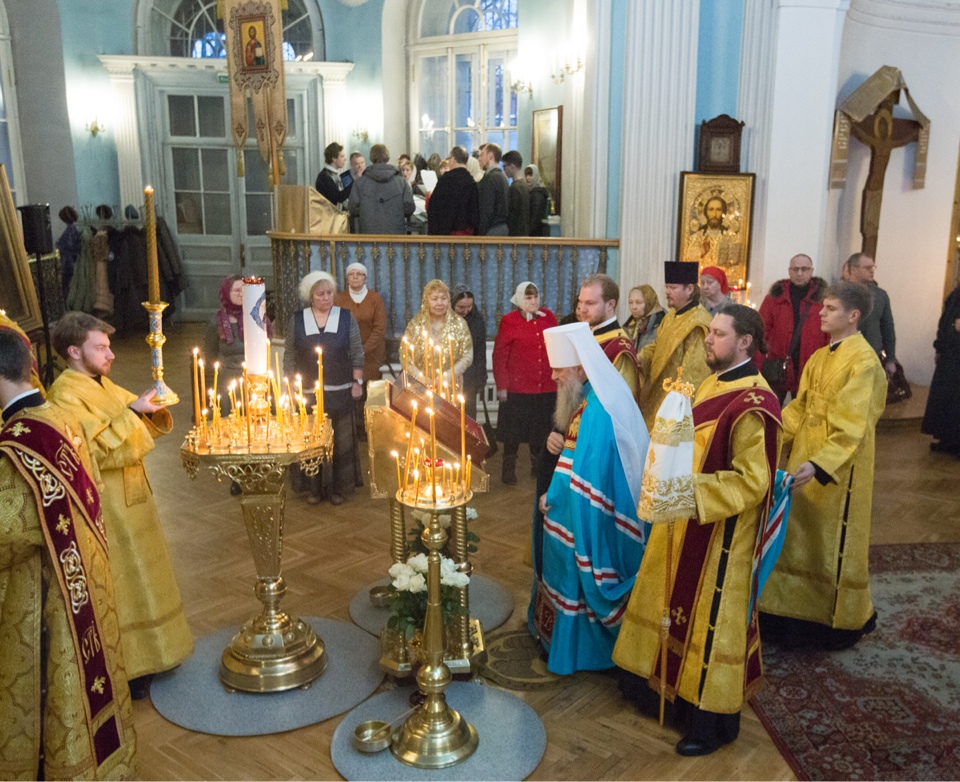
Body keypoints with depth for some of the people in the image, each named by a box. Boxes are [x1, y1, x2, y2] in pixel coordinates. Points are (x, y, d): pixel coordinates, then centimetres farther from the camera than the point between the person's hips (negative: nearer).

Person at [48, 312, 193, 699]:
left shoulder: (103, 385, 8)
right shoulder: (65, 394, -18)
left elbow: (148, 428, 14)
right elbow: (95, 451, -26)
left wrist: (154, 407, -5)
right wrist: (131, 412, -26)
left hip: (130, 500, 9)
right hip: (102, 509, -9)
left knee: (138, 578, 19)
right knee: (113, 590, 1)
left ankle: (146, 654, 34)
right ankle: (122, 672, 14)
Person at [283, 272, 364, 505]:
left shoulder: (346, 317, 2)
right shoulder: (297, 320, 4)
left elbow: (357, 353, 4)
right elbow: (290, 356, 6)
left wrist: (357, 382, 0)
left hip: (340, 392, 0)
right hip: (308, 392, 1)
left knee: (342, 441, 3)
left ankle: (340, 488, 15)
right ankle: (314, 487, 16)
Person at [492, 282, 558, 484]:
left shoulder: (549, 317, 6)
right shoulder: (509, 321, -6)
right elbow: (499, 355, -7)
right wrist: (501, 385, -10)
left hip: (546, 388, 4)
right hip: (517, 387, -3)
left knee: (541, 430, 13)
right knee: (514, 430, 6)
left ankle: (539, 467, 28)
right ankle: (509, 470, 20)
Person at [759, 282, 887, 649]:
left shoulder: (863, 362, -18)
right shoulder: (819, 357, 8)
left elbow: (852, 428, -24)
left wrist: (818, 465, -34)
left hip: (838, 469, -8)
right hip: (805, 458, 8)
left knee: (833, 543, 7)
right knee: (801, 539, 14)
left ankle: (843, 620, 27)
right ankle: (801, 611, 30)